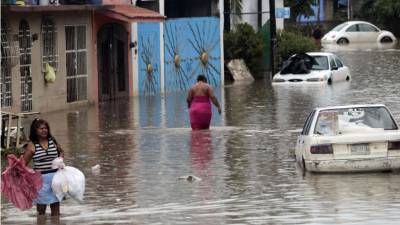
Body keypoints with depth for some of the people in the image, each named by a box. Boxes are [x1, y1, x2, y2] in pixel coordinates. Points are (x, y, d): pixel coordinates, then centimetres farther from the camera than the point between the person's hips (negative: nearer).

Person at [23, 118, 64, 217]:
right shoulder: (32, 145, -6)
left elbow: (61, 152, 22)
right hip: (41, 179, -4)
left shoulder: (52, 141, 5)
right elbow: (23, 163, -6)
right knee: (41, 208, 3)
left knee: (55, 206, 10)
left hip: (55, 176, 4)